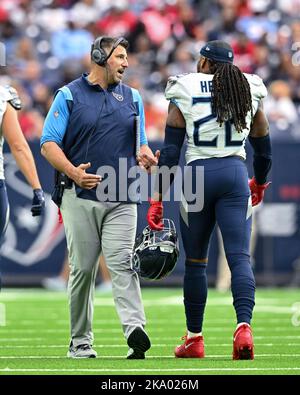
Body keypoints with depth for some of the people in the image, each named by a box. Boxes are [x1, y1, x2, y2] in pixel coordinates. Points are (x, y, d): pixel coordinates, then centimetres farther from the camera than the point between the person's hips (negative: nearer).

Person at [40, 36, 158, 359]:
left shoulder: (132, 97, 17)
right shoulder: (69, 95, 4)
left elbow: (140, 145, 22)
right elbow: (48, 144, -1)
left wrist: (146, 157, -3)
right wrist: (72, 172, -18)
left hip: (122, 200, 2)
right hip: (80, 198, -2)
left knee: (122, 264, -12)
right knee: (82, 269, 1)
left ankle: (135, 330, -28)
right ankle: (80, 342, 9)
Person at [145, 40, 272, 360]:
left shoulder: (186, 94, 0)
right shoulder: (249, 92, 9)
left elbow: (170, 149, -3)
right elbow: (263, 147, 17)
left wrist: (157, 198, -1)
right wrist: (260, 183, 35)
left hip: (198, 174, -1)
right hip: (236, 175, 1)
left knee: (195, 261, 10)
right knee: (239, 256, -4)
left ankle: (194, 338, 18)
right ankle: (244, 326, -25)